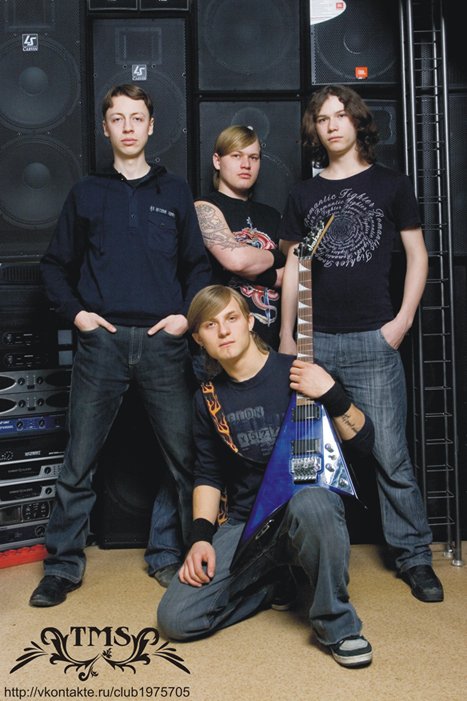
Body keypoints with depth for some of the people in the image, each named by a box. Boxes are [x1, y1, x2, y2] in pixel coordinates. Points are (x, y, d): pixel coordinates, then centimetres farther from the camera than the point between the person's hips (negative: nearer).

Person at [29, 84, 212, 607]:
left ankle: (168, 556, 20)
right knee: (79, 461, 2)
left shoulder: (175, 191, 14)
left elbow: (198, 265, 12)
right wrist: (74, 311, 0)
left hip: (163, 342, 1)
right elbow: (55, 265, 15)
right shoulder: (86, 193, 13)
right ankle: (62, 565, 17)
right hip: (101, 341, 0)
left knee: (183, 457, 2)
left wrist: (187, 314, -2)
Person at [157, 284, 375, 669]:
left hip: (310, 500, -3)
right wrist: (201, 537, -1)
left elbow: (363, 441, -6)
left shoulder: (298, 373, -6)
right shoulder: (209, 398, 6)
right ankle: (272, 580, 11)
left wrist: (331, 394, -22)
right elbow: (208, 474, 13)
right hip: (245, 525, 4)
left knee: (309, 505, -41)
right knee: (176, 618, -14)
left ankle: (337, 623, -14)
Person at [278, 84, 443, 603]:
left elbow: (417, 255, 7)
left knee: (390, 456, -2)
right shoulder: (303, 194, 14)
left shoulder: (391, 185, 8)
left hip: (373, 342, -2)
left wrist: (403, 319, -4)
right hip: (314, 342, 3)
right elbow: (293, 266, 15)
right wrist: (286, 334, 9)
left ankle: (413, 557, 14)